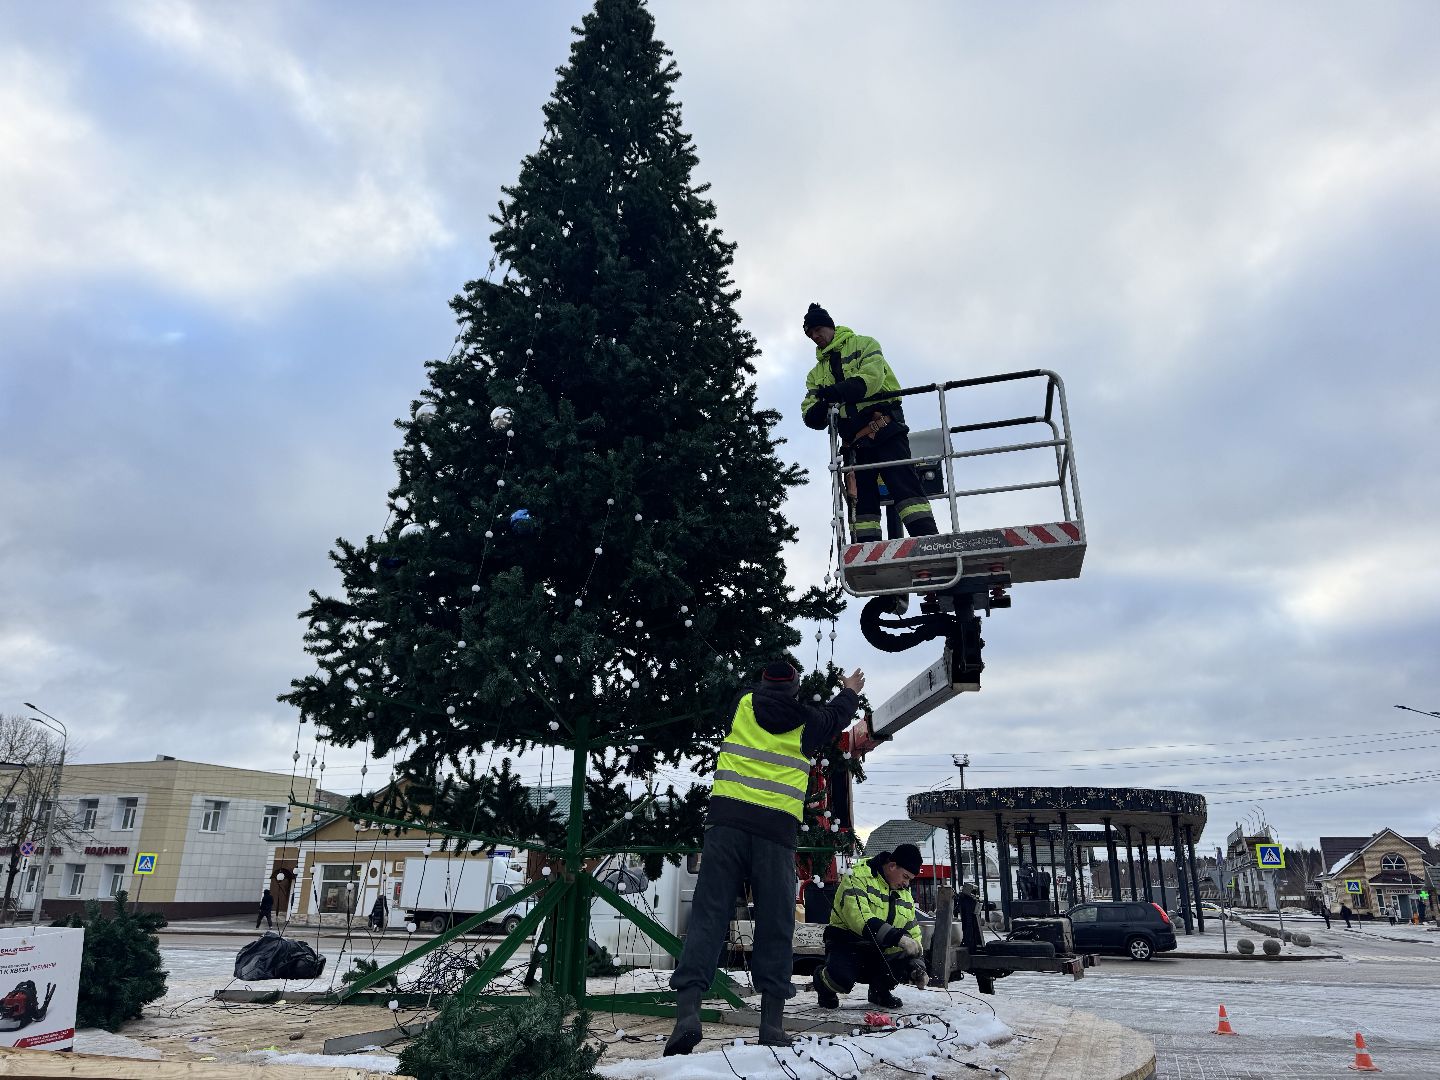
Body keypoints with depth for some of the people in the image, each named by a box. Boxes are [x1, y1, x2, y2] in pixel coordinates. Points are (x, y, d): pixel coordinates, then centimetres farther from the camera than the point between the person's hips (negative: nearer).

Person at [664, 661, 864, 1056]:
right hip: (777, 830, 0)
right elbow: (836, 716, 36)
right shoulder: (807, 722, 13)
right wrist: (850, 693, 58)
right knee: (775, 926, 8)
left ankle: (687, 1010, -14)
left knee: (708, 916, -2)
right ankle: (772, 1023, 7)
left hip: (727, 821, 0)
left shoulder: (741, 704, 13)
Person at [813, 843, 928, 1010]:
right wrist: (897, 937, -34)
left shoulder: (904, 894, 12)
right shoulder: (858, 878, -15)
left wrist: (917, 965, -6)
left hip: (880, 951, 7)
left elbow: (913, 934, 13)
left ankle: (880, 990, 15)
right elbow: (859, 917, -30)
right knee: (841, 977, -35)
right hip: (847, 944, -7)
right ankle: (824, 986, 4)